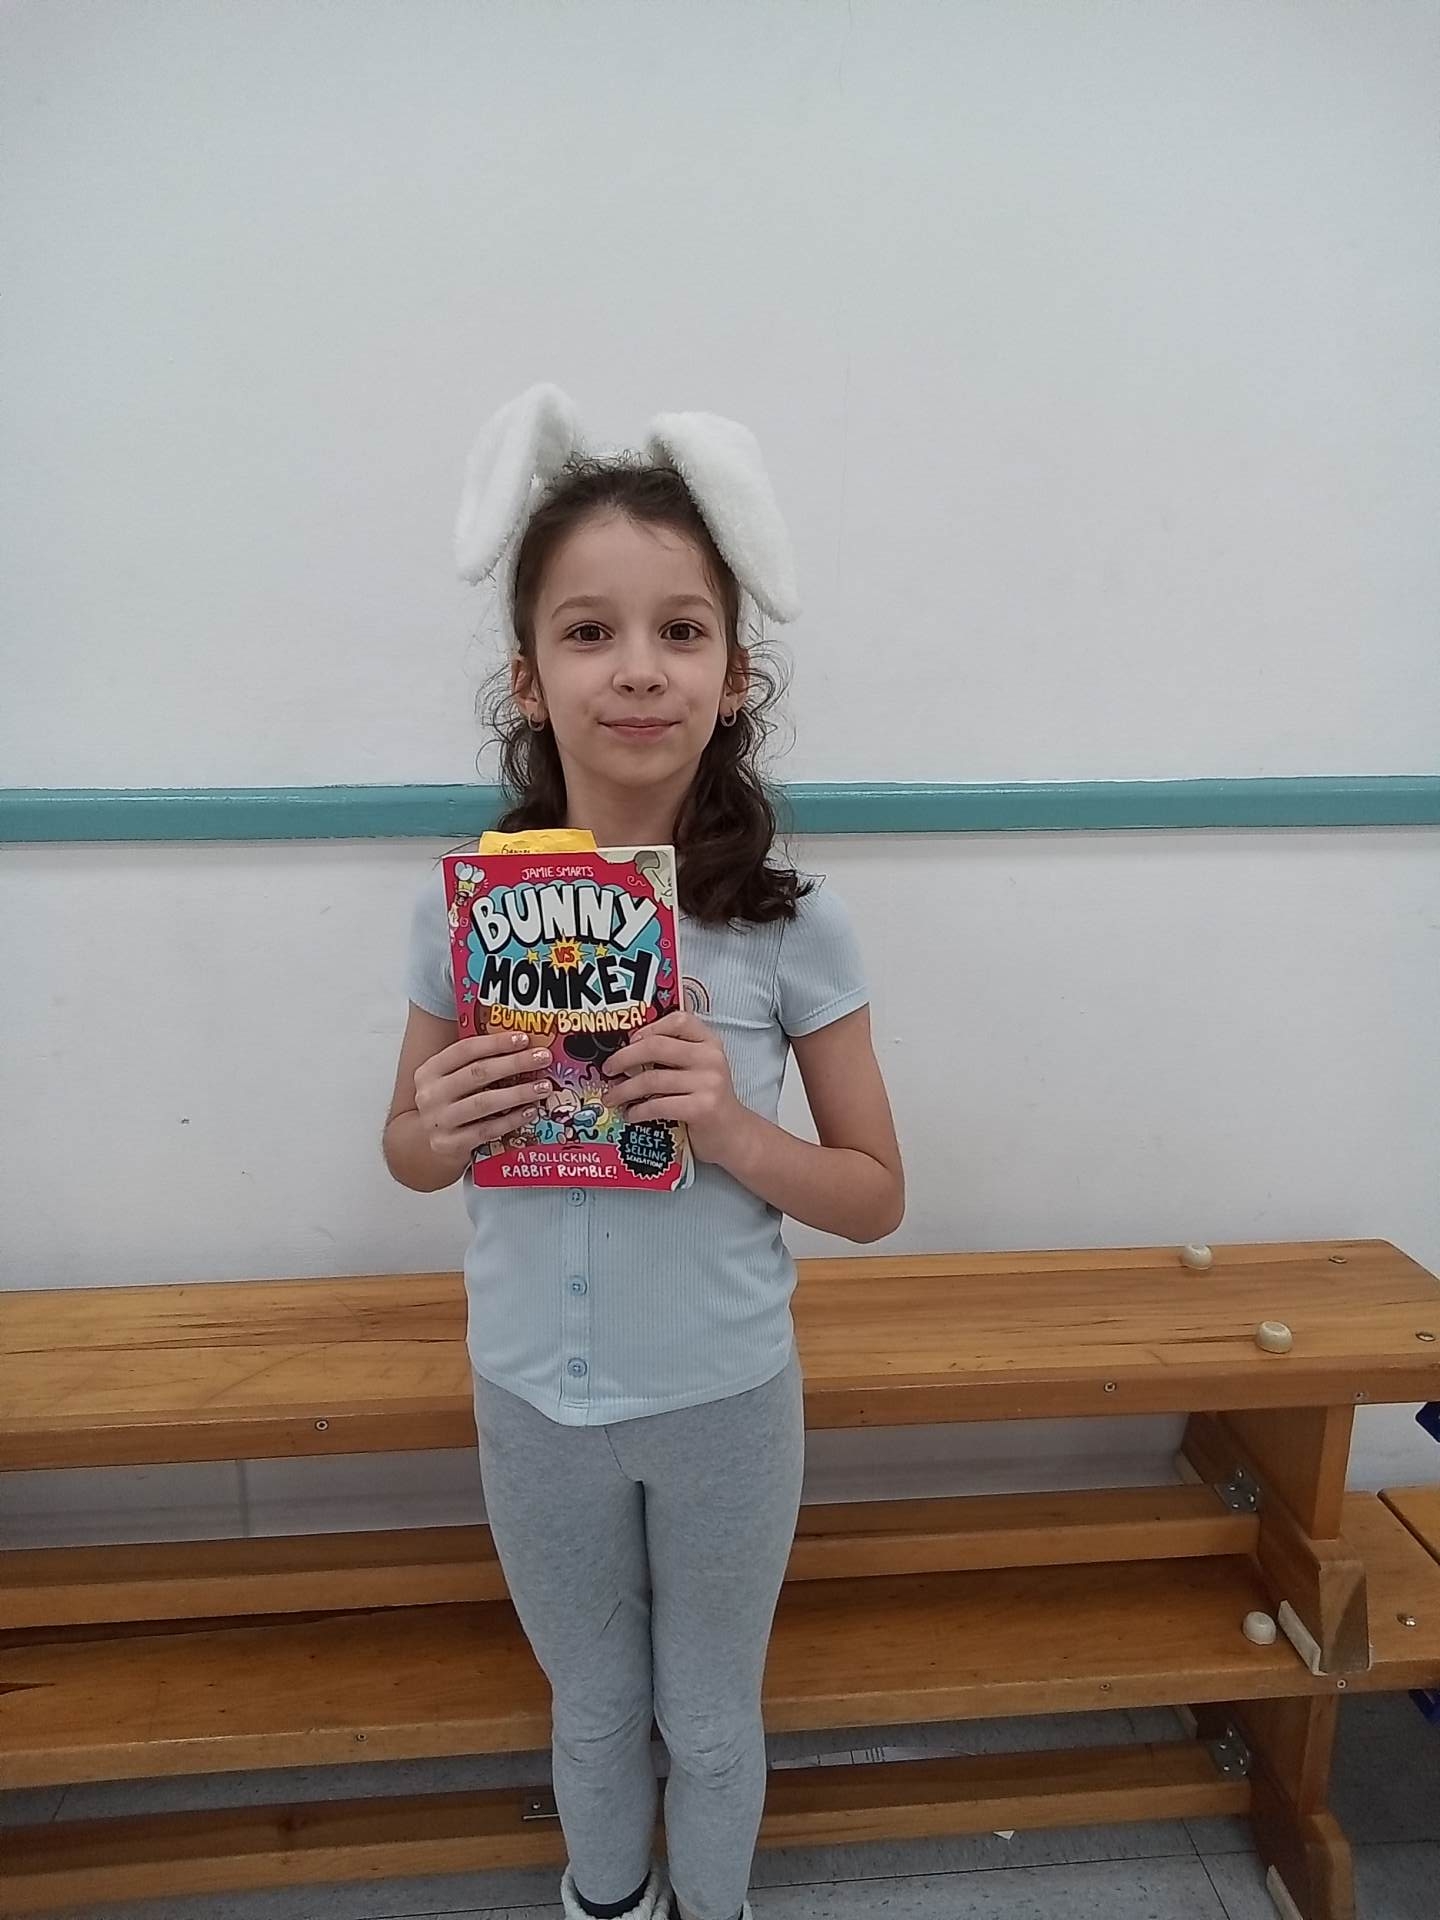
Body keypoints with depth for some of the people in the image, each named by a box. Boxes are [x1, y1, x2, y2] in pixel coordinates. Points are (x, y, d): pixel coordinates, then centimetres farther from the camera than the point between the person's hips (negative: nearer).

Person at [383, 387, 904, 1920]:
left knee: (712, 1717, 24)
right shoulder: (465, 901, -13)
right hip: (534, 1396, 2)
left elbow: (875, 1194, -9)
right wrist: (439, 1129, -22)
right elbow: (408, 1151, 1)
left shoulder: (790, 921, -18)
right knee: (593, 1709, 28)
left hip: (726, 1397, -1)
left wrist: (733, 1130, -27)